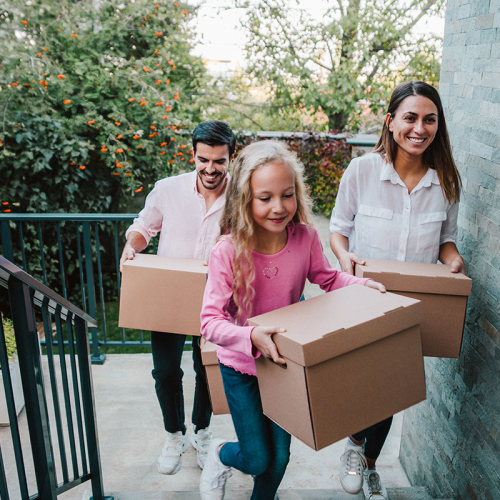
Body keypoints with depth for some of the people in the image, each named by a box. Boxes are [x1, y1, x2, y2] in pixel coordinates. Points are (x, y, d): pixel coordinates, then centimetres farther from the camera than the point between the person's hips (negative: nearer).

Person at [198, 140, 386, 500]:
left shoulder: (305, 238, -16)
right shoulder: (228, 252, -27)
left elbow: (327, 278, 3)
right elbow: (210, 321, -26)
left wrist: (362, 285, -14)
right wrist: (251, 336, -43)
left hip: (286, 361, 3)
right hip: (242, 366, -3)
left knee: (280, 455, 16)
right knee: (257, 459, 7)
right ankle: (220, 455, 43)